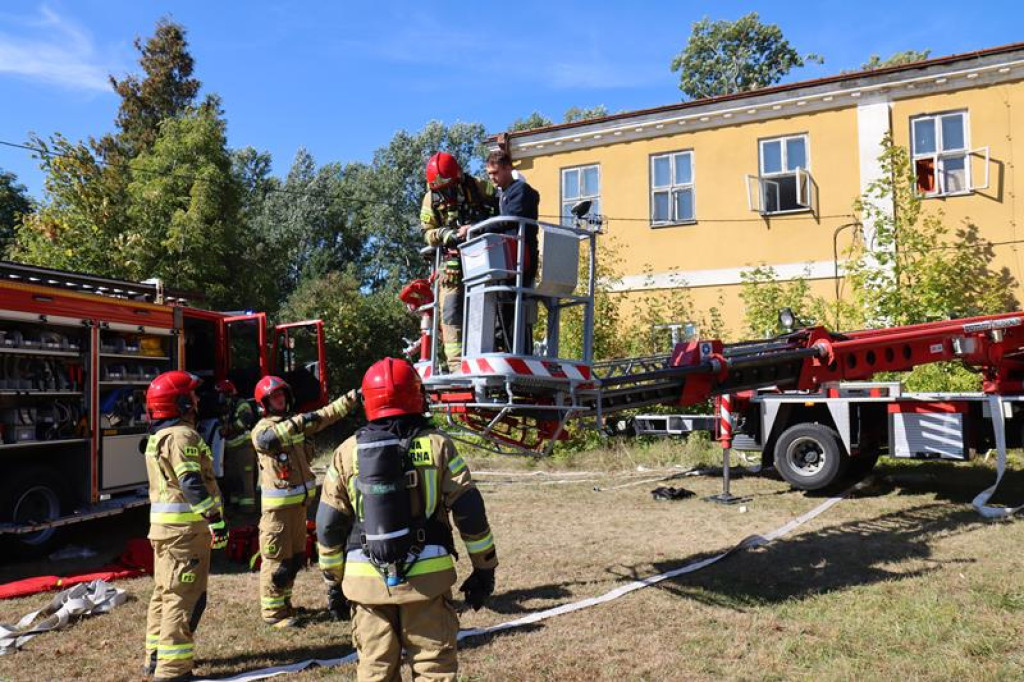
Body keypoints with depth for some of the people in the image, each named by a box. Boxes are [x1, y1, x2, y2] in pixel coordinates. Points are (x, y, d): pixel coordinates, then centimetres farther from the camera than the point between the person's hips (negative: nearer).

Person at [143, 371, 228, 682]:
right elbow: (192, 484, -24)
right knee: (185, 597, -6)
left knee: (164, 591, 19)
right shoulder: (181, 436, -16)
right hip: (185, 527, -10)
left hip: (163, 526, 11)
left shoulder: (157, 436, 17)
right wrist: (216, 521, -23)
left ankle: (156, 656, 30)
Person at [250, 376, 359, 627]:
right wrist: (296, 423, -37)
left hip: (300, 501, 7)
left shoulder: (296, 421, 9)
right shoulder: (262, 427, -11)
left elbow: (326, 415, 6)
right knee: (276, 559, -1)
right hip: (277, 505, -7)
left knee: (295, 557, 17)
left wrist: (351, 398, -4)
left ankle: (284, 603, 31)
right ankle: (273, 612, 10)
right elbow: (265, 440, -34)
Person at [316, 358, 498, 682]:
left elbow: (328, 526, 5)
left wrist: (333, 582, 16)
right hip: (427, 579, -2)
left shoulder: (347, 452, 2)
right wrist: (484, 568, 6)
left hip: (366, 582, 2)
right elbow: (470, 512, -4)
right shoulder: (437, 445, -4)